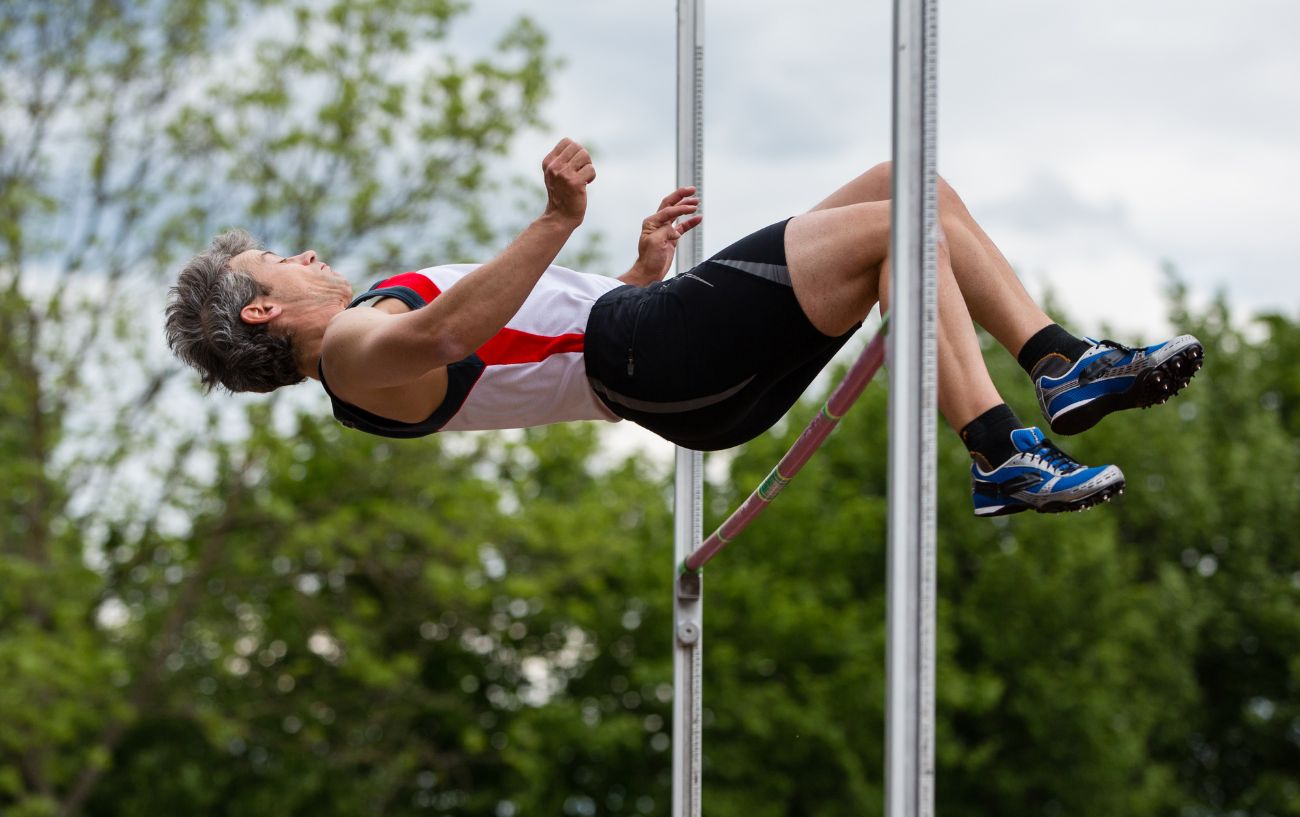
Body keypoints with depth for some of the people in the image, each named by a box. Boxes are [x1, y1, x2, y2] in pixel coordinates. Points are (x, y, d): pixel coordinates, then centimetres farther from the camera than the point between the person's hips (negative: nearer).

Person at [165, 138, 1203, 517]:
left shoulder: (378, 318, 28)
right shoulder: (350, 351, -3)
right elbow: (445, 331, -28)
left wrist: (643, 267, 24)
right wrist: (557, 222, -39)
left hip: (678, 353, 10)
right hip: (649, 357, -10)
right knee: (895, 224, -19)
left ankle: (1065, 366, -2)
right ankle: (1002, 459, -24)